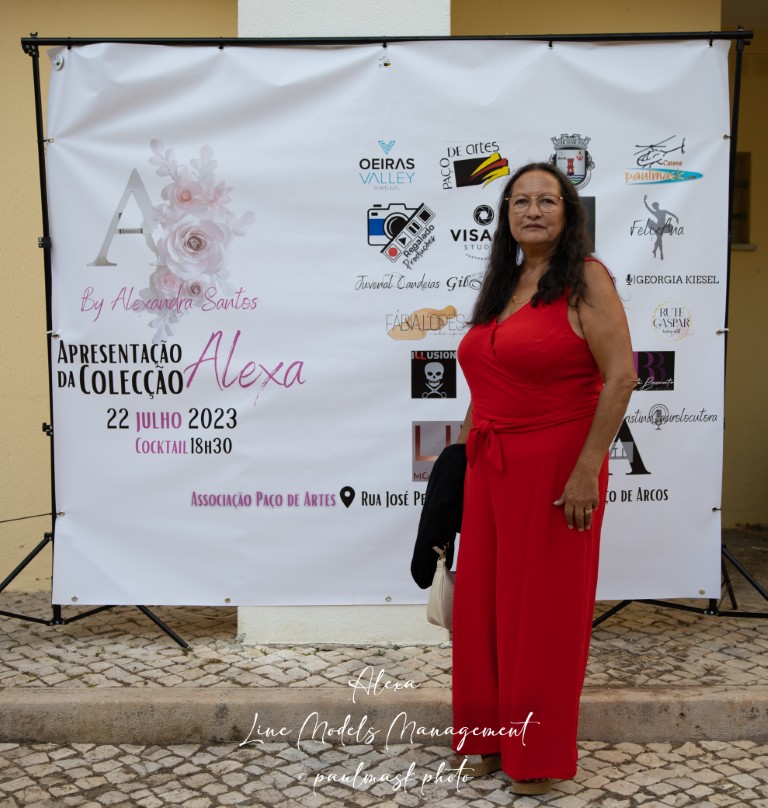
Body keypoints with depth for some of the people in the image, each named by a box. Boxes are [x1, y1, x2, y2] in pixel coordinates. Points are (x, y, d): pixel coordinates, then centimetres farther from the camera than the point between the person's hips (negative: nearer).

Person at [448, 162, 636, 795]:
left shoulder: (585, 279, -8)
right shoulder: (502, 286, 14)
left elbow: (621, 376, -16)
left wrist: (586, 470, -21)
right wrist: (463, 445, 16)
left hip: (553, 469, -6)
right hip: (491, 468, 7)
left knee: (544, 609, 5)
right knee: (482, 601, 11)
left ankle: (539, 755, 23)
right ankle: (487, 737, 29)